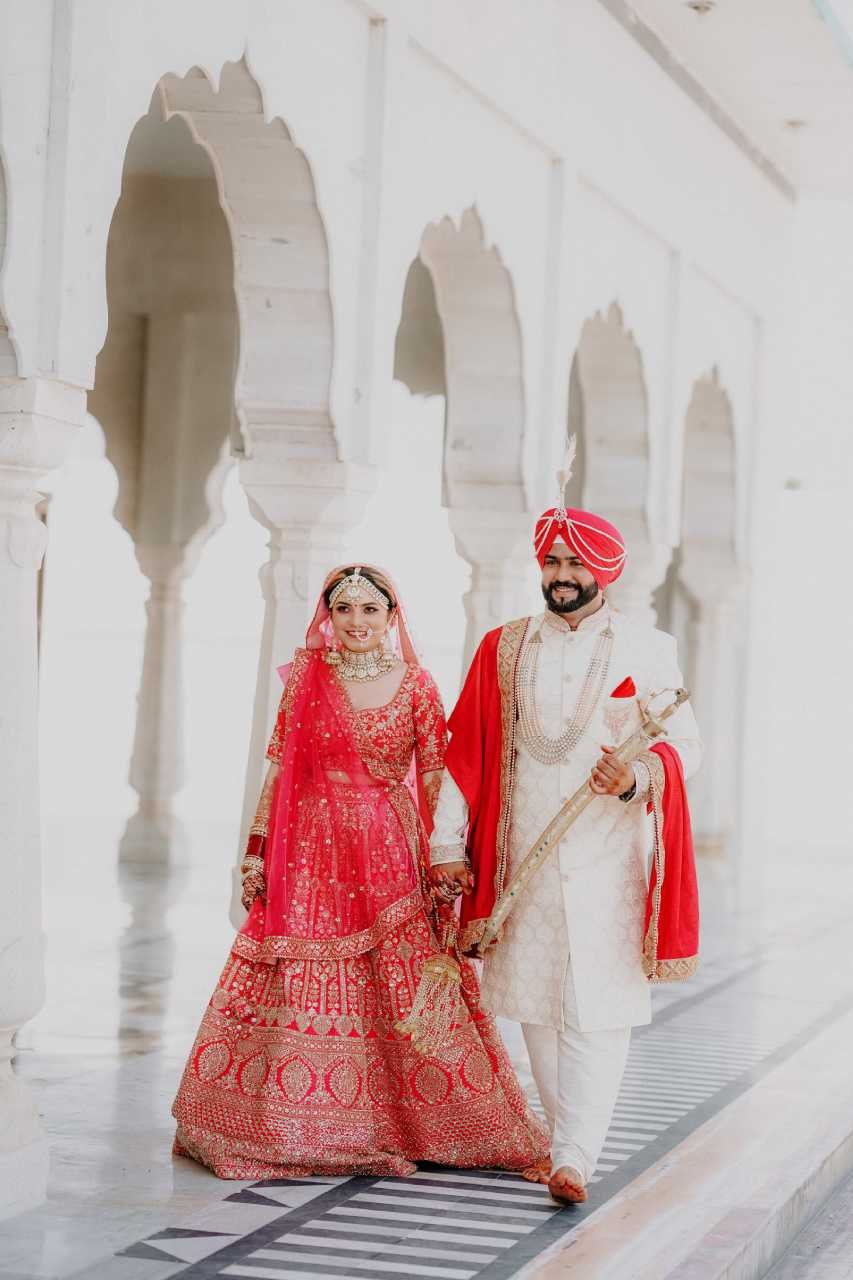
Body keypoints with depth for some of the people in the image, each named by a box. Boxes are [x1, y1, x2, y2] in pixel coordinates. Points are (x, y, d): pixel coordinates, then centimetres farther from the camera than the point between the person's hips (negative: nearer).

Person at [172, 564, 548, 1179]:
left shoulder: (416, 684, 1)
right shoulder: (307, 677, 5)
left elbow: (435, 781, 1)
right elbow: (280, 769, 6)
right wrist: (257, 851, 1)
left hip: (391, 854, -1)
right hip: (311, 852, 1)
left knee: (406, 989, -1)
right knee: (297, 990, 2)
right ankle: (289, 1128, 14)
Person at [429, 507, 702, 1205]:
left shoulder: (647, 650, 4)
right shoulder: (503, 648, 10)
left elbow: (685, 744, 1)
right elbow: (466, 749, 10)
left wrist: (637, 776, -19)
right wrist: (449, 841, 6)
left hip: (607, 858, -3)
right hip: (521, 856, 3)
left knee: (595, 1006, -10)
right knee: (535, 1001, 8)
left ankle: (576, 1156, -11)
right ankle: (568, 1134, 22)